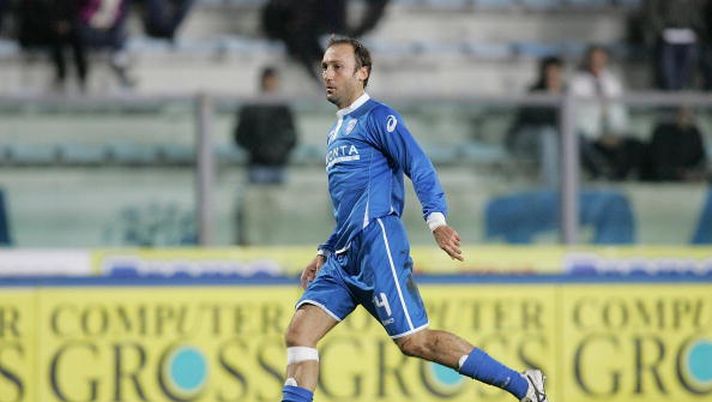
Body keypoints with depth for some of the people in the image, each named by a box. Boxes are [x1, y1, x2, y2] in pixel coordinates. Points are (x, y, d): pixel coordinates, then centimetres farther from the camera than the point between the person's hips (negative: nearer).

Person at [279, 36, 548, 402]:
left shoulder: (377, 118, -1)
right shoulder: (336, 132, 25)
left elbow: (420, 168, -12)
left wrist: (436, 219, -27)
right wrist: (324, 254, 25)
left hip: (378, 247, -8)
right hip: (343, 258, 8)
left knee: (414, 341, -11)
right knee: (299, 333, -7)